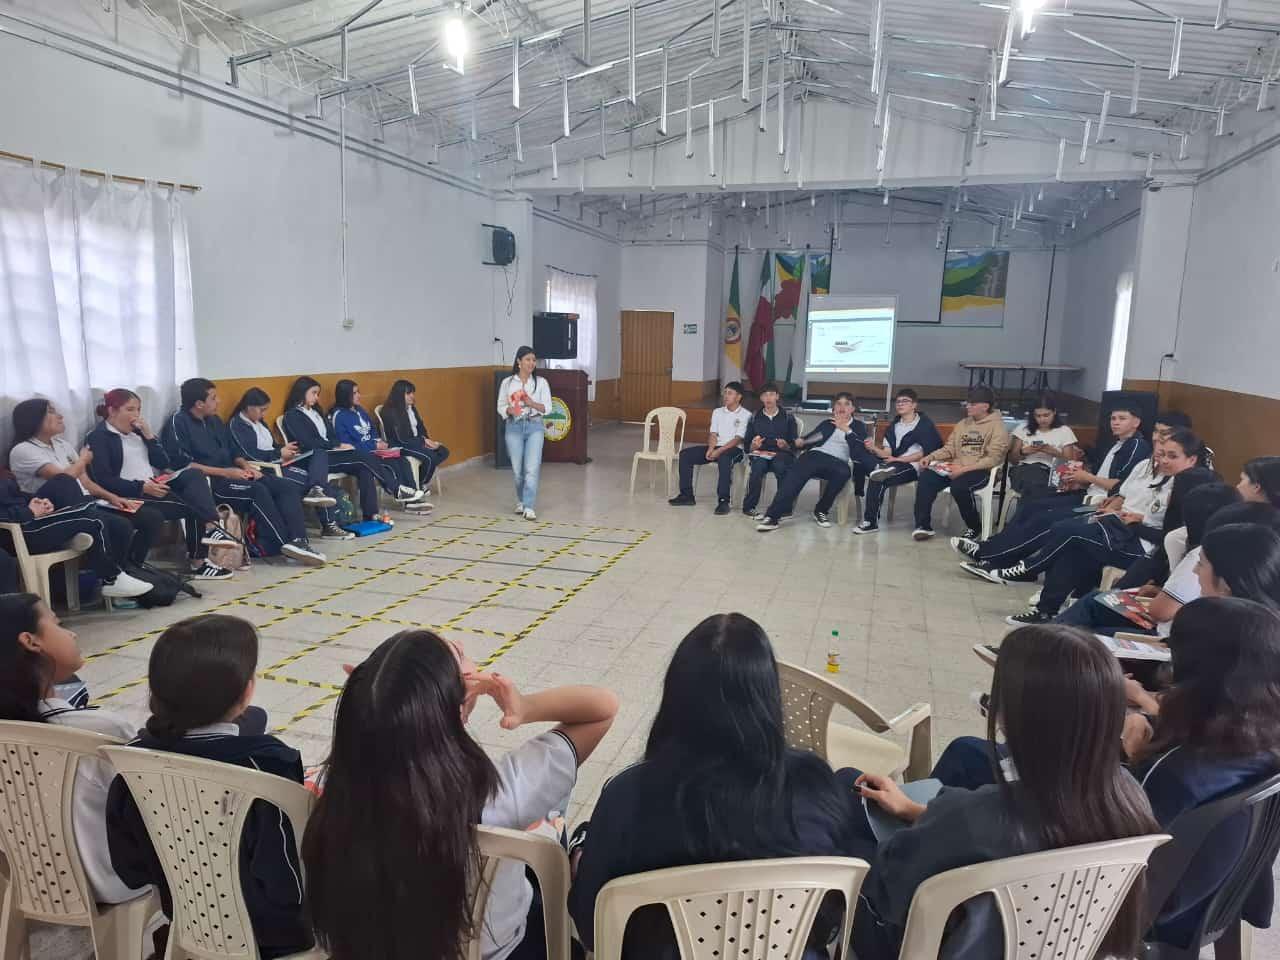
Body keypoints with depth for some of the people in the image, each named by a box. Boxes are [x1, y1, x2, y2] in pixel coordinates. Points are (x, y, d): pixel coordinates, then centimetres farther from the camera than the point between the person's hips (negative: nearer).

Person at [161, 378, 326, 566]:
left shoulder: (214, 420, 19)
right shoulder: (178, 422, -5)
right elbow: (181, 464, -15)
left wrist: (246, 466, 1)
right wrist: (224, 472, -17)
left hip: (231, 475, 8)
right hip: (207, 481, -8)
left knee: (287, 487, -13)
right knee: (258, 490, -32)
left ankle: (298, 541, -30)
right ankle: (283, 544, -26)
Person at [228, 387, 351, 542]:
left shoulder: (259, 422, 20)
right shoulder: (238, 425, -7)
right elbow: (251, 454, -17)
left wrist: (284, 448, 0)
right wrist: (280, 453, -10)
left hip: (278, 461, 9)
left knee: (320, 452, -10)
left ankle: (316, 490, -31)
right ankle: (328, 525, -17)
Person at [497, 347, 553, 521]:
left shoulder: (541, 382, 2)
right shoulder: (507, 383, 3)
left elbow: (547, 408, 0)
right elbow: (500, 406, 6)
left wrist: (532, 403, -17)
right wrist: (509, 410, -16)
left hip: (534, 426, -1)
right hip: (514, 427, 1)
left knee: (532, 468, -11)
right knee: (517, 469, 7)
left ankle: (528, 507, -9)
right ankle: (521, 501, 29)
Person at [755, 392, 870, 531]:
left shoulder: (859, 426, 19)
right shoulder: (827, 423, 27)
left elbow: (861, 451, 1)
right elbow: (809, 438, 22)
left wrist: (846, 430, -7)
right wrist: (799, 442, -1)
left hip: (838, 462, -1)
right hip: (817, 455, 1)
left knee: (844, 472, -39)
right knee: (796, 473, -32)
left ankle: (821, 511, -17)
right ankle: (773, 515, -42)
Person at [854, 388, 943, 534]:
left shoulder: (925, 423, 3)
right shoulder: (894, 425, 19)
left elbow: (925, 452, -6)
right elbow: (887, 453, 9)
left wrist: (899, 459, -12)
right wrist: (874, 448, -12)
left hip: (914, 466, -5)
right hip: (894, 465, 5)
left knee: (878, 480, -33)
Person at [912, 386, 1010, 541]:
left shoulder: (997, 427, -4)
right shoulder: (962, 424, 18)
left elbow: (993, 459, -13)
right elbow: (949, 449, 17)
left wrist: (964, 469, -22)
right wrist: (931, 457, -4)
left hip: (981, 471, -6)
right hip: (956, 468, 6)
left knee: (959, 486, -36)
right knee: (926, 478, -21)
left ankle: (975, 527, -10)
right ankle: (923, 525, -14)